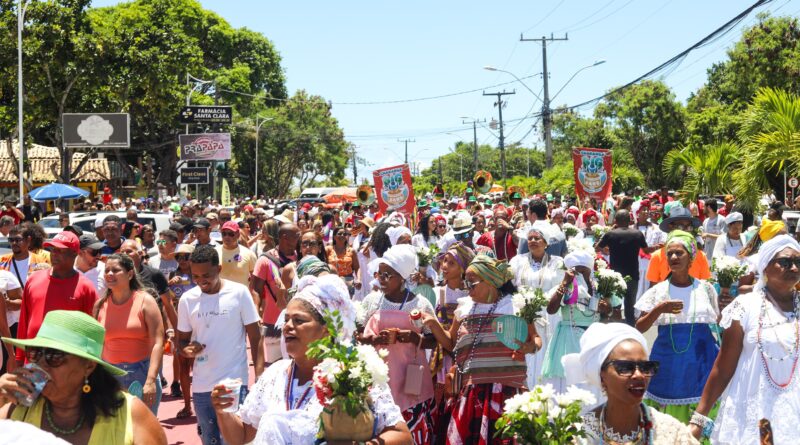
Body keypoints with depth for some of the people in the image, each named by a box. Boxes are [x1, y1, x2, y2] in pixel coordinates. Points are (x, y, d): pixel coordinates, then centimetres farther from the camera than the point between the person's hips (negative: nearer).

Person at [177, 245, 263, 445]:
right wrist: (187, 350, -13)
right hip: (201, 387, 3)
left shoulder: (239, 293, -6)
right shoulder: (187, 299, 2)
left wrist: (260, 378, -11)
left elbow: (255, 338, -4)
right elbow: (182, 340, 11)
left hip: (235, 384, -3)